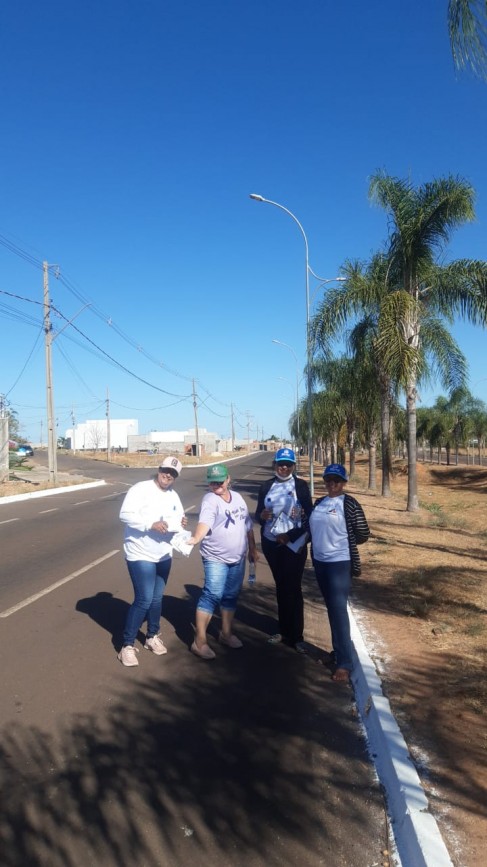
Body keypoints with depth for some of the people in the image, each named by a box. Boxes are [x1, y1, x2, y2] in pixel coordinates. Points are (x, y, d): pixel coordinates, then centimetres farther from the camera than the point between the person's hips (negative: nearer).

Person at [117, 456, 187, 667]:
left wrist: (182, 522, -6)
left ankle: (152, 637, 34)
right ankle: (127, 645, 5)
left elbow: (177, 516, 17)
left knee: (157, 599, 15)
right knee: (144, 600, -10)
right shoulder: (140, 489, -14)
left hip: (164, 556, 7)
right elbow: (125, 514, -23)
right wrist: (151, 524, -31)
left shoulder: (173, 495, 9)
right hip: (140, 555, -7)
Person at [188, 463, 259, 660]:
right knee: (213, 595, -12)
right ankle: (200, 641, -5)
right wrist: (195, 538, -52)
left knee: (231, 596, 15)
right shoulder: (210, 500, -15)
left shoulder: (238, 497, 7)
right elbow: (204, 522, -35)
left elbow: (247, 525, 17)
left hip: (238, 558, 6)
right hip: (216, 558, -6)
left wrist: (253, 549, 19)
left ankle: (226, 633, 32)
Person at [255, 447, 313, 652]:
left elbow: (309, 516, -8)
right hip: (271, 543, 4)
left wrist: (290, 536, -17)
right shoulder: (266, 486, 4)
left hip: (294, 544, -4)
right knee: (281, 586, 14)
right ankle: (283, 630, 27)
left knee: (293, 588, -1)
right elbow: (258, 514, 7)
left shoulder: (301, 485, -5)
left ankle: (296, 636, 10)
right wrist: (262, 515, -16)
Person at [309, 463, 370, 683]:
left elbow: (363, 534, -7)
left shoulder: (349, 504, -10)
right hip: (320, 562, 6)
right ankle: (337, 651, 30)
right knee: (331, 609, 16)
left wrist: (343, 541, 2)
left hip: (340, 563, -6)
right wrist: (323, 542, 4)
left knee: (339, 610, -7)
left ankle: (344, 663, -2)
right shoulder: (319, 503, 9)